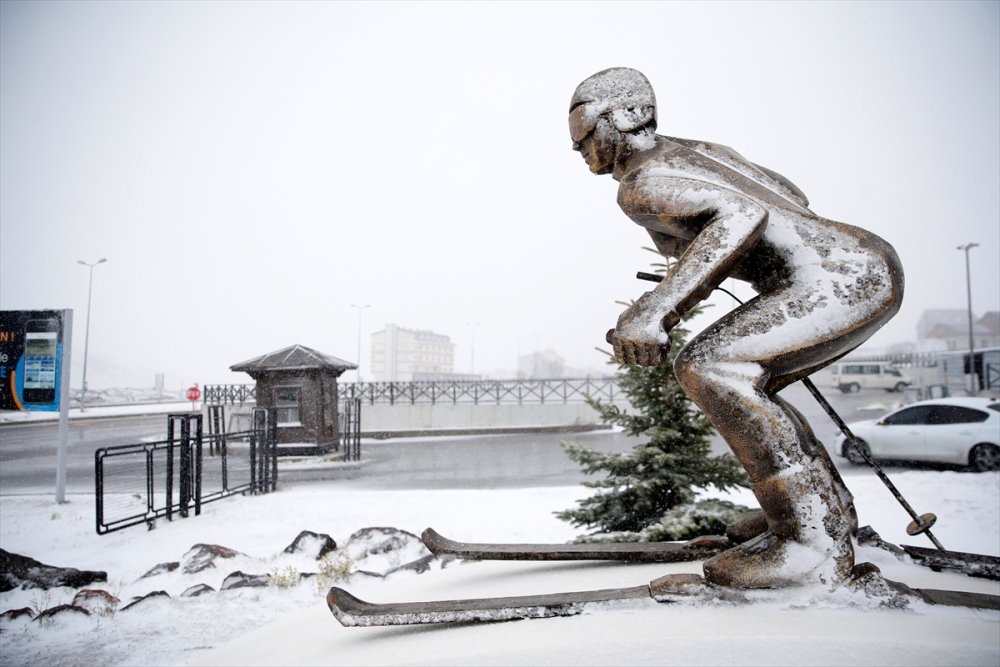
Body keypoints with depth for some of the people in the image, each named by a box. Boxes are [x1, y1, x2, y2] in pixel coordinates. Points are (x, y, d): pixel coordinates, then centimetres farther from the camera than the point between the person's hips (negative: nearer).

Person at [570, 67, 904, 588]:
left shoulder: (639, 183, -9)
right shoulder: (699, 150, 20)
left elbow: (741, 213, -27)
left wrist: (654, 309, -35)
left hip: (843, 279, -10)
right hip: (870, 262, 10)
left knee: (707, 367, -21)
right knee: (742, 388, 17)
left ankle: (814, 545, -15)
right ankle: (831, 511, 23)